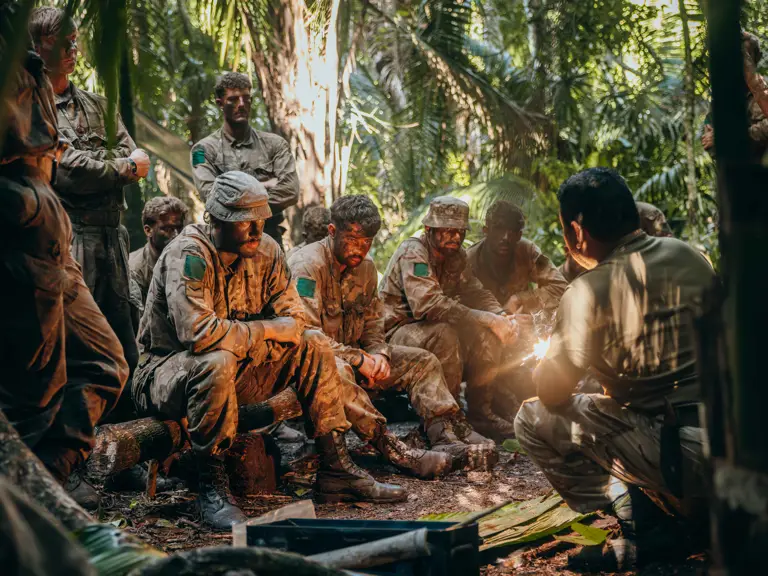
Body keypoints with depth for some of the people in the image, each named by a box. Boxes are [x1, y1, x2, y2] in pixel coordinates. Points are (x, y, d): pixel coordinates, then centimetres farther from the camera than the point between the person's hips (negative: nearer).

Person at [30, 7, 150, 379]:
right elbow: (68, 172, -13)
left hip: (110, 237, 7)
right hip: (64, 240, -7)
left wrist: (91, 168, -9)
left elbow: (135, 162, 11)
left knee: (125, 358, 8)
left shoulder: (97, 107, 20)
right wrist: (125, 167, -2)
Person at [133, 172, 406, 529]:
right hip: (167, 371, -7)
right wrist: (263, 331, -20)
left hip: (239, 367, 8)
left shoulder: (265, 250, -1)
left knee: (313, 346, -2)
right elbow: (198, 332, -35)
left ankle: (335, 472, 0)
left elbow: (292, 319, -2)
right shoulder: (188, 255, -23)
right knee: (217, 362, -39)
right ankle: (212, 487, -26)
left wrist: (241, 337, -22)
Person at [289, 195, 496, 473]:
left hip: (353, 353, 9)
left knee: (423, 361, -1)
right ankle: (392, 449, -46)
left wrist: (379, 354, -9)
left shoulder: (365, 267, 7)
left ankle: (446, 436, -20)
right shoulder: (308, 265, -18)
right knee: (337, 371, -42)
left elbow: (373, 323, 14)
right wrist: (359, 359, -23)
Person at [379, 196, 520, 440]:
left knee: (486, 334, -12)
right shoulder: (413, 253, -20)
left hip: (429, 327, 8)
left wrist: (503, 319, -18)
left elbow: (476, 292, 5)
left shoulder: (456, 256, 8)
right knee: (444, 335, -35)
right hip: (395, 333, -8)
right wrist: (486, 319, -32)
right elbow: (429, 305, -33)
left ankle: (480, 412, -6)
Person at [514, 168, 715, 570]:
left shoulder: (588, 292, -12)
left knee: (534, 421, 2)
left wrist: (541, 367, 20)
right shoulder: (688, 256, 8)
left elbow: (552, 392, -6)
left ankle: (639, 534, -5)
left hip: (684, 459, -8)